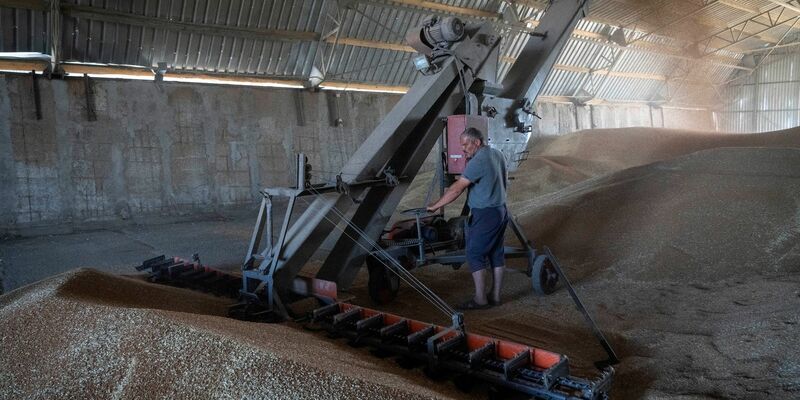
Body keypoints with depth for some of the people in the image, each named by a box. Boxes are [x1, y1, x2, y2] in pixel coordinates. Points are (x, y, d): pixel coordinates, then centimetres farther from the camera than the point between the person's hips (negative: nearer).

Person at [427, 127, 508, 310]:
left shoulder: (478, 161, -19)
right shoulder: (498, 154, 9)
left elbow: (457, 188, -22)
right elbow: (505, 181, 20)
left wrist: (435, 206, -17)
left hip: (484, 214, -9)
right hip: (501, 210, 9)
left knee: (475, 255, -2)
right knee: (496, 254, 12)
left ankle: (480, 299, 1)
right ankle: (495, 296, 20)